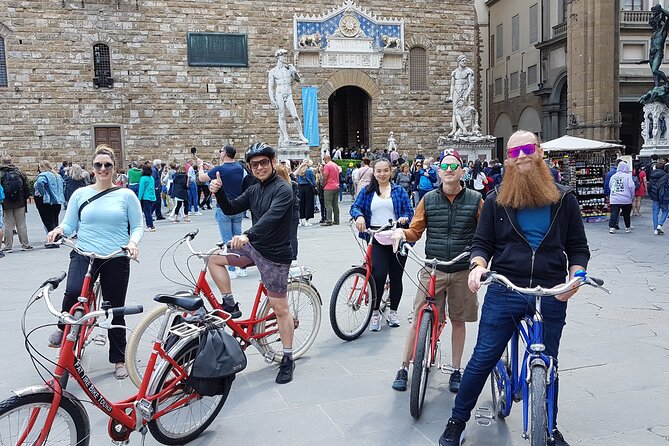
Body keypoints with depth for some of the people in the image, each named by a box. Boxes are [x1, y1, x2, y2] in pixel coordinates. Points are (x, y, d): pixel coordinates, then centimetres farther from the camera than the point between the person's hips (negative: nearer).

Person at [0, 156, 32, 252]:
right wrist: (25, 198, 14)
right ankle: (25, 245, 11)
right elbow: (27, 188, 2)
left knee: (8, 225, 5)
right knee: (21, 225, 8)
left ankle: (8, 246, 7)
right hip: (20, 203, 2)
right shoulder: (19, 173, 0)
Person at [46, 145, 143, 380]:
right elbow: (69, 225, 8)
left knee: (115, 310, 7)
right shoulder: (80, 194, 6)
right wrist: (60, 229, -14)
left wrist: (133, 241, -17)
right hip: (84, 255, 0)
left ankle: (119, 359, 25)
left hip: (116, 259, 0)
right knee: (74, 292, -29)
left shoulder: (126, 195, 1)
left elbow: (137, 226, 4)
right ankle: (64, 328, 3)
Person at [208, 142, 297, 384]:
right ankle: (229, 304, 14)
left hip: (275, 254, -8)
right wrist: (218, 192, -11)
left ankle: (288, 360, 11)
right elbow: (230, 209, 8)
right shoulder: (254, 190, 10)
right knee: (214, 259, 4)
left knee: (280, 308, -1)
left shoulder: (283, 189, -16)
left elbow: (271, 217, -31)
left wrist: (247, 235, -45)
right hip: (254, 247, 8)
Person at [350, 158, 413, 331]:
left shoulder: (399, 191, 11)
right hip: (376, 238, -1)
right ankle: (375, 312, 4)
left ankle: (393, 312, 25)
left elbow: (409, 211, 8)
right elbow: (355, 206, 5)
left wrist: (404, 218, -15)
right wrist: (359, 216, -17)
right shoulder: (367, 191, 11)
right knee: (379, 275, -15)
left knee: (396, 277, 6)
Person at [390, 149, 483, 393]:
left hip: (463, 271, 0)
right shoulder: (428, 199, 4)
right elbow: (416, 231, 8)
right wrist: (402, 232, -13)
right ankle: (404, 368, 13)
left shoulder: (475, 200, 2)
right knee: (418, 319, -1)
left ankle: (456, 371, 25)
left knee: (458, 321, 10)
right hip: (433, 270, 0)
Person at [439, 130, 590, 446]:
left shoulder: (563, 199, 5)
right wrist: (478, 265, -17)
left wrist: (576, 274, -12)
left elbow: (578, 247, 8)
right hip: (503, 293, -1)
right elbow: (482, 243, 4)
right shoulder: (496, 200, 4)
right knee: (483, 359, 2)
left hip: (551, 296, 1)